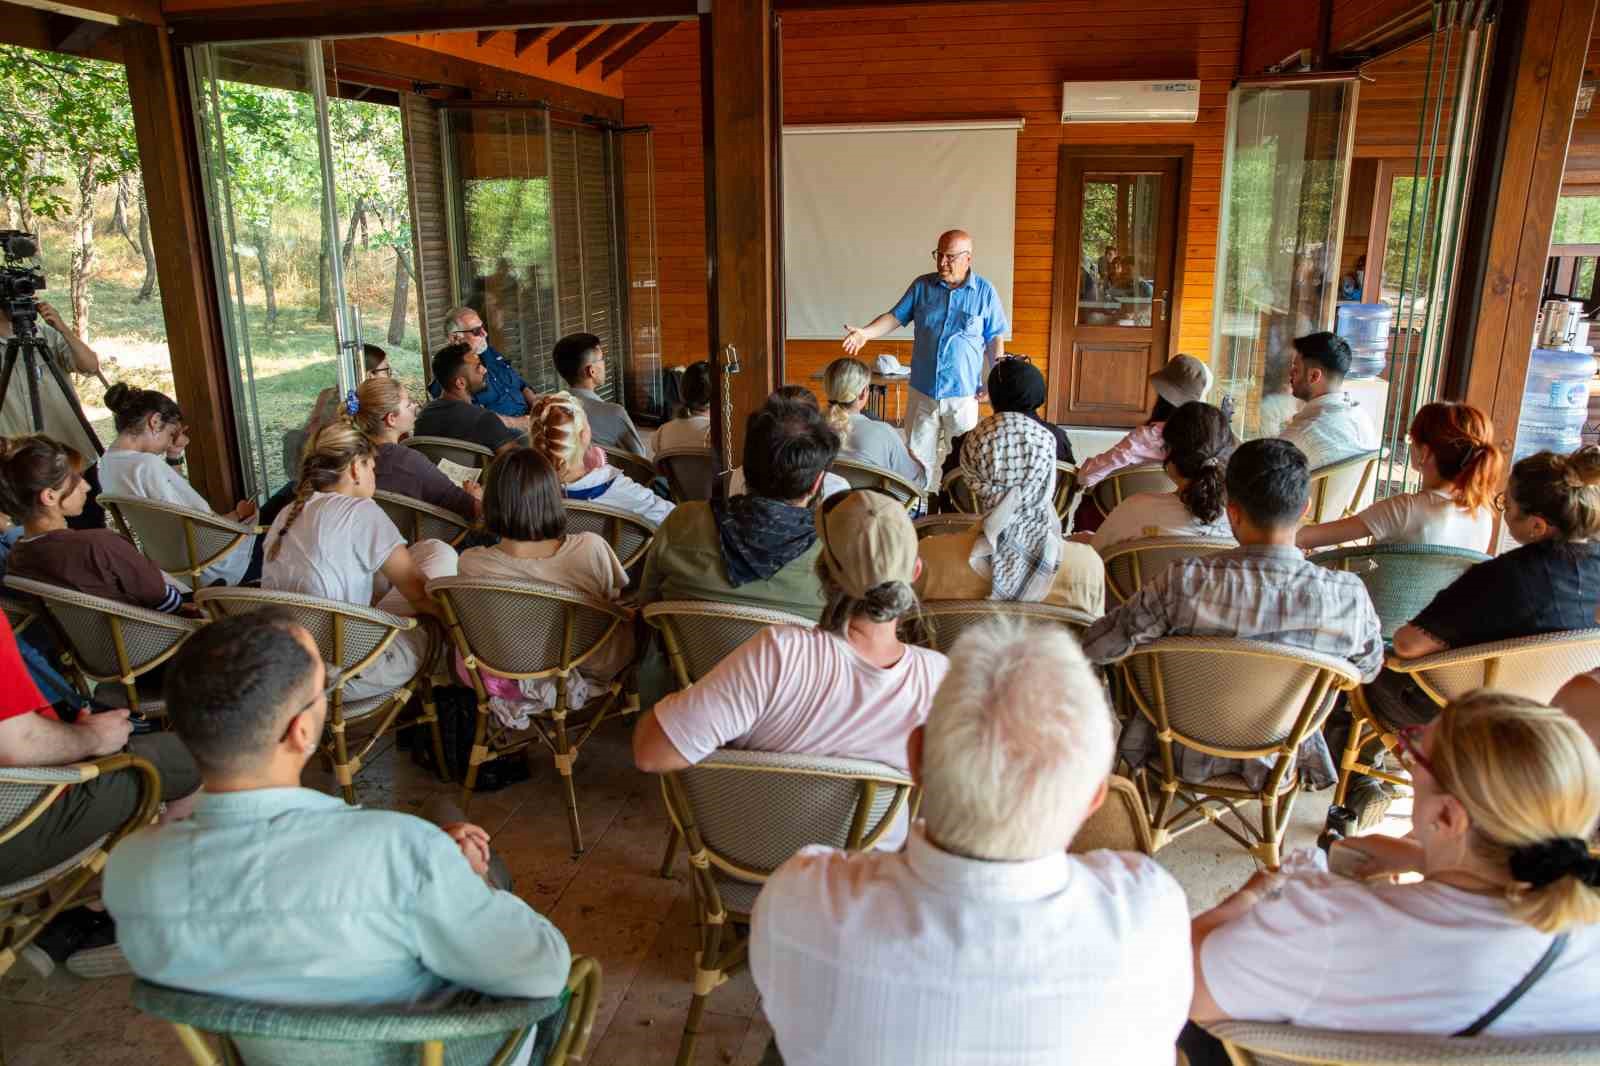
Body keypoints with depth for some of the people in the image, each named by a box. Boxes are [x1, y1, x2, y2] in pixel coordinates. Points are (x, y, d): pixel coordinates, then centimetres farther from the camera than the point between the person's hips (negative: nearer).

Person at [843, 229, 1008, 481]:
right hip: (922, 390, 2)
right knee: (917, 456, 9)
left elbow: (995, 339, 1)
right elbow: (896, 316, 0)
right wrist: (866, 333, -17)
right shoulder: (922, 286, 2)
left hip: (963, 393, -2)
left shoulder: (985, 292, -3)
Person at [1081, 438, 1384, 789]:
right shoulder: (1349, 597, -26)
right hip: (1277, 759, 2)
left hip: (1187, 756, -2)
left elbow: (1097, 647, -20)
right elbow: (1369, 669, -4)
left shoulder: (1185, 583, -32)